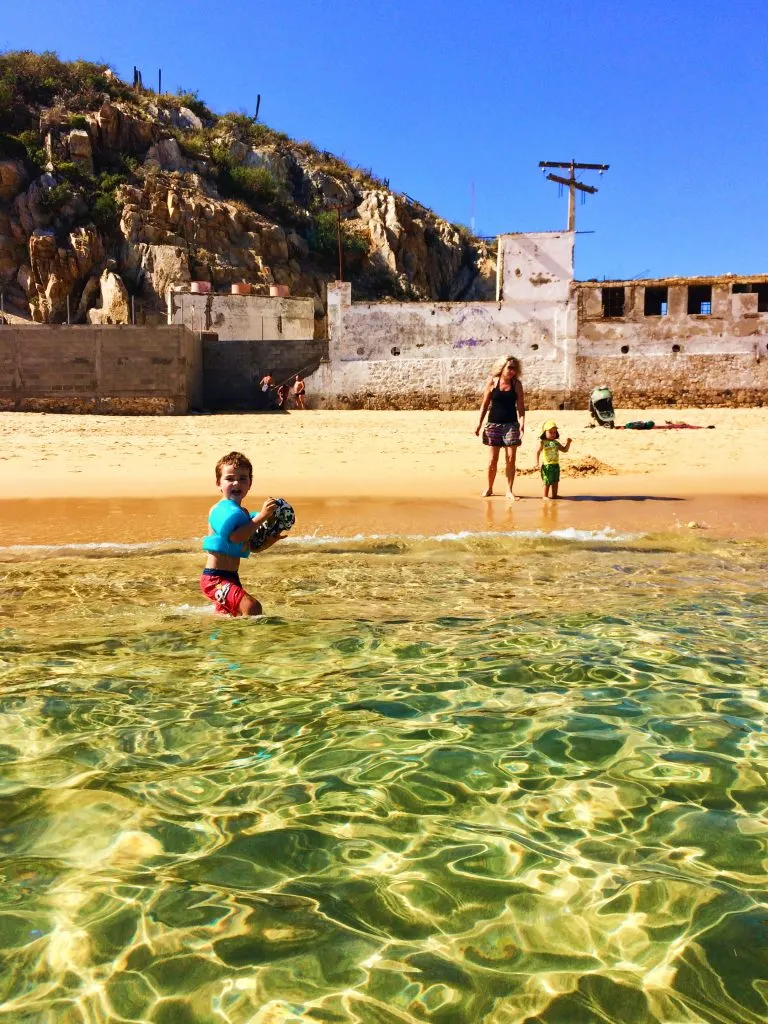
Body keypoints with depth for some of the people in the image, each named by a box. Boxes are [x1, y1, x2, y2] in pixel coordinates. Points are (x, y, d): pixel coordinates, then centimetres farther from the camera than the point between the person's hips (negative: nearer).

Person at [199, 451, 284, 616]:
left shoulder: (243, 512, 13)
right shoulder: (221, 508, -14)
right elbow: (236, 537, -30)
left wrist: (272, 539, 0)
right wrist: (261, 516, -29)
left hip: (230, 578, 10)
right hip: (215, 578, -10)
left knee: (227, 615, 27)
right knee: (253, 607, -27)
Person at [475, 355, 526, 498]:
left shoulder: (516, 384, 2)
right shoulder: (492, 382, 0)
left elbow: (521, 406, 0)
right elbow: (485, 404, 4)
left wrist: (522, 424, -13)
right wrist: (479, 424, 1)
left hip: (511, 424, 1)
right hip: (494, 424, 0)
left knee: (511, 458, -2)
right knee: (493, 459, 4)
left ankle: (509, 490, 7)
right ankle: (489, 488, 20)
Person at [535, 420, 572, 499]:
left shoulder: (556, 442, 12)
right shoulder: (542, 442, -6)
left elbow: (564, 449, 16)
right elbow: (538, 452, -11)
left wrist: (568, 443, 0)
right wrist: (537, 462, -21)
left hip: (556, 465, 6)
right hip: (547, 466, -6)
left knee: (555, 481, 11)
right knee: (547, 482, -2)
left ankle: (554, 495, 22)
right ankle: (545, 496, 9)